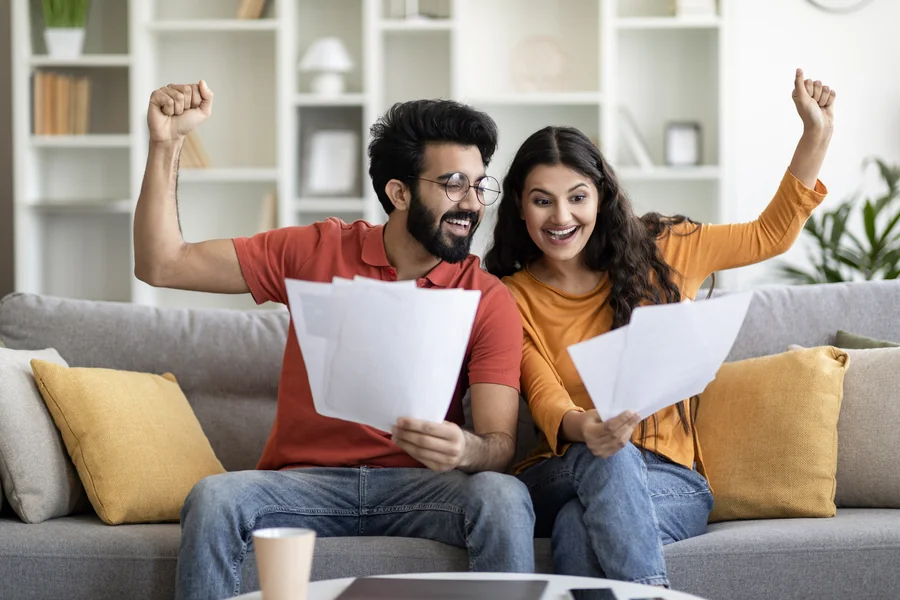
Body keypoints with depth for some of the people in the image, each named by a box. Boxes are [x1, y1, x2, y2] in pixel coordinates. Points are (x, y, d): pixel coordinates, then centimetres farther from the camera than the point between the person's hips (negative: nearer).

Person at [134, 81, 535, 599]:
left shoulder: (491, 301, -1)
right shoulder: (318, 251, 3)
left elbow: (501, 444, -9)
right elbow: (161, 265, 3)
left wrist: (466, 449, -35)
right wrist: (167, 144, -8)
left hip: (416, 487, 0)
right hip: (305, 480, 1)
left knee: (504, 497, -31)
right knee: (213, 497, -30)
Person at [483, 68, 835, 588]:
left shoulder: (660, 253, 8)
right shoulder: (512, 297, 3)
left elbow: (771, 235, 19)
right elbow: (545, 396, -11)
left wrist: (818, 132, 10)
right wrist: (583, 427, -36)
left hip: (673, 482, 0)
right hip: (558, 479, 0)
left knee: (580, 528, -36)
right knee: (607, 459, -38)